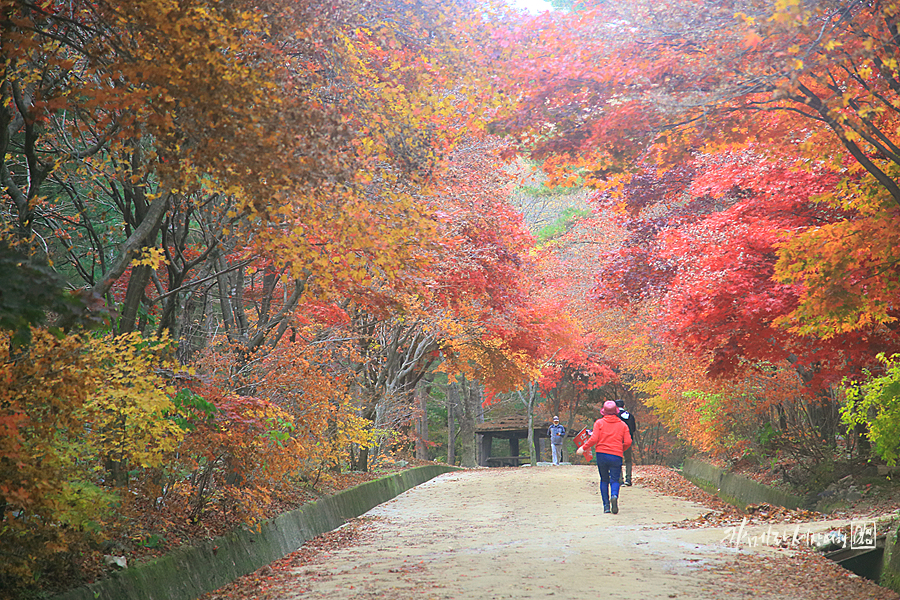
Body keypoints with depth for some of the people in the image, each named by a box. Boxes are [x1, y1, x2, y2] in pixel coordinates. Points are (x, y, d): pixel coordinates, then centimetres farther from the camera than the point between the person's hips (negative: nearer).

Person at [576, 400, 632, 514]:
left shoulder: (599, 423, 3)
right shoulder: (622, 424, 8)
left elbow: (594, 439, -7)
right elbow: (628, 442, 2)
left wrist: (583, 448, 4)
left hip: (602, 454, 0)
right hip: (616, 456, 0)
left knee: (604, 480, 12)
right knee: (614, 480, 3)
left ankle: (606, 505, 4)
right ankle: (614, 496, -29)